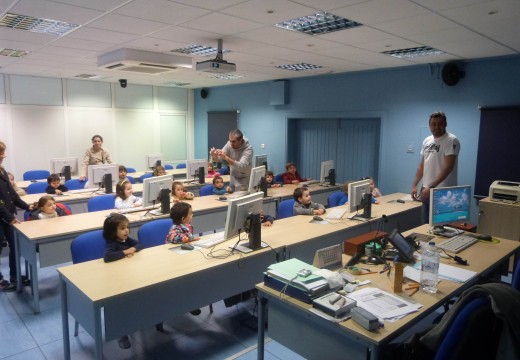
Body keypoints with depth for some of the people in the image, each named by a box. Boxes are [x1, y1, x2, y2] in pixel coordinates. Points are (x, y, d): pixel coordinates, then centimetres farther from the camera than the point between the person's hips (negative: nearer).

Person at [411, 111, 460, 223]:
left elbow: (448, 168, -21)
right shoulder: (427, 141, 11)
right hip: (426, 189, 8)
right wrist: (414, 185, 11)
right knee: (426, 223, 16)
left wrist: (431, 186, -26)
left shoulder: (451, 140, -12)